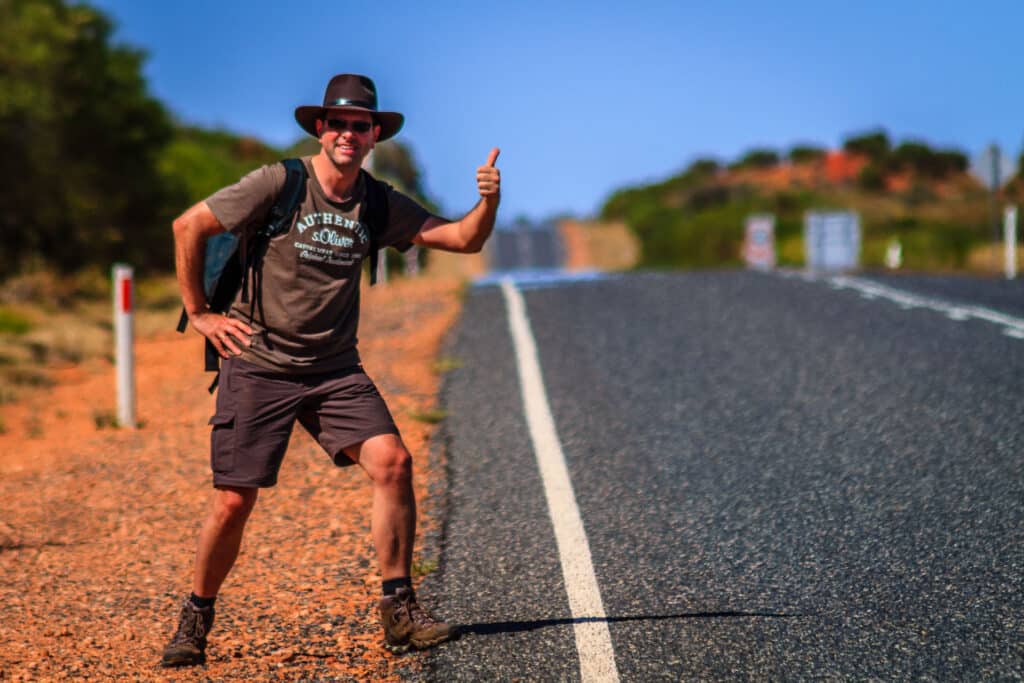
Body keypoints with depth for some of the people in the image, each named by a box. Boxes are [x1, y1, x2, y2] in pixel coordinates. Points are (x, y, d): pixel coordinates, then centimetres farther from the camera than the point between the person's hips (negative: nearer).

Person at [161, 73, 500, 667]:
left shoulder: (379, 204, 4)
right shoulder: (279, 184, -10)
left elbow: (463, 239, 3)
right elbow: (189, 227, -5)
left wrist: (489, 201, -18)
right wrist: (199, 313, -3)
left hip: (336, 370, 3)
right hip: (259, 367, -3)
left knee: (392, 461, -16)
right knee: (234, 502, -4)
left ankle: (399, 612, -5)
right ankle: (195, 620, 20)